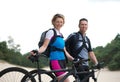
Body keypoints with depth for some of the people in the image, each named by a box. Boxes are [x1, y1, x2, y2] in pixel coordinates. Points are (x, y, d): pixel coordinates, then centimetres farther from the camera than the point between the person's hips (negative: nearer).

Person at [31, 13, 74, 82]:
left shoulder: (61, 34, 18)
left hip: (62, 60, 8)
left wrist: (74, 59, 18)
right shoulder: (51, 32, -3)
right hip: (55, 61, -8)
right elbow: (44, 46, -13)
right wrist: (37, 52, -32)